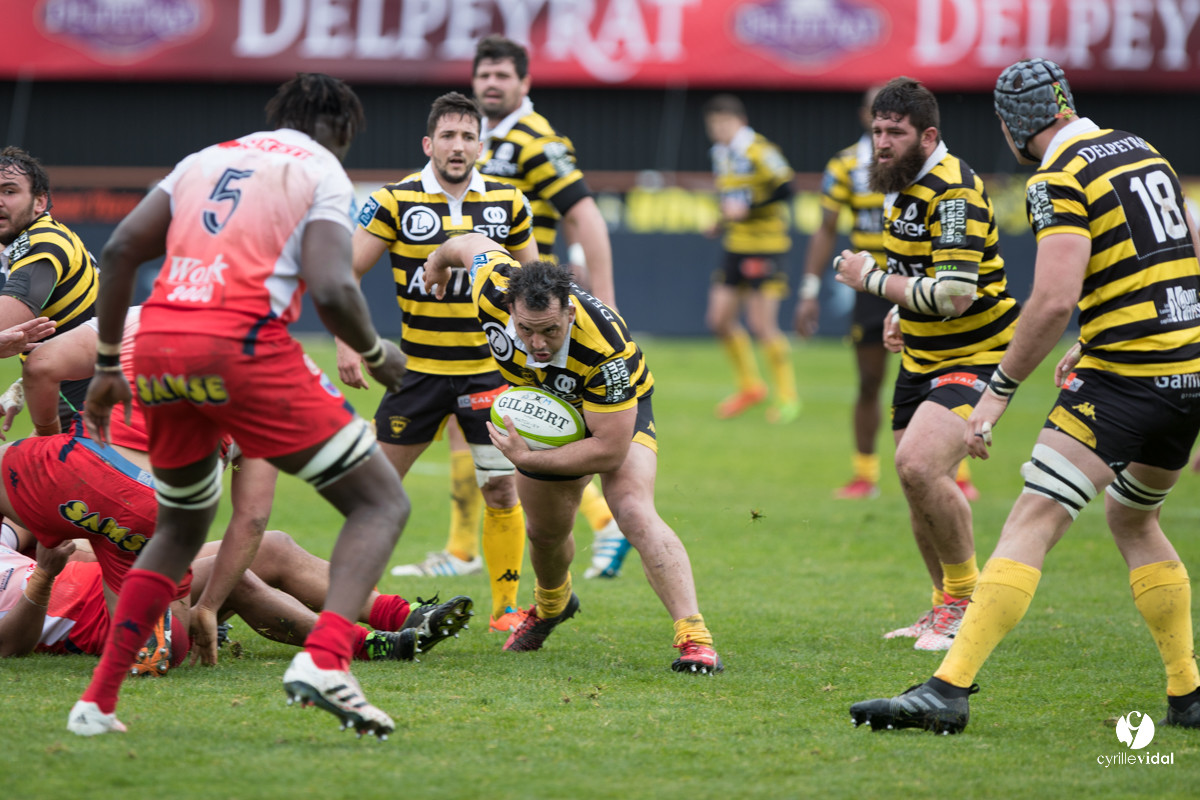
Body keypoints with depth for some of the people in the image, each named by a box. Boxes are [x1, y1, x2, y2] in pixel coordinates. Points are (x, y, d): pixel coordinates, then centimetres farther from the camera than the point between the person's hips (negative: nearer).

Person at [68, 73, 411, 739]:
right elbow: (330, 290, -8)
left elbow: (119, 250, 16)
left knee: (180, 528, 28)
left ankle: (97, 701, 18)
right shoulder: (322, 172, 9)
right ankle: (323, 660, -21)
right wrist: (377, 354, 11)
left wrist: (107, 365, 21)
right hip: (241, 345, -6)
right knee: (381, 505, 3)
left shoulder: (206, 159, 25)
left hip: (157, 345, 6)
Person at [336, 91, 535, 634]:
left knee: (501, 490, -3)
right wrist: (347, 342, -14)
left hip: (488, 370, 1)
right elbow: (346, 272, -3)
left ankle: (506, 607, 10)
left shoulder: (508, 203, 1)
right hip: (418, 368, -1)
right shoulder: (395, 202, -6)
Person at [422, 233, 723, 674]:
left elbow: (611, 450, -39)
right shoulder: (494, 289, -34)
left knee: (633, 511, -29)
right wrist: (439, 259, 14)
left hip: (618, 411, -5)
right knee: (545, 532, 19)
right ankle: (551, 605, 54)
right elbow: (477, 243, -9)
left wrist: (527, 459, -36)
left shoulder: (607, 349, -45)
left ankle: (694, 638, -32)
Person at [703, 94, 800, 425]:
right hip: (736, 246, 8)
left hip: (767, 247, -8)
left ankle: (787, 395, 5)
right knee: (720, 320, 5)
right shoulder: (720, 154, 12)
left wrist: (747, 209, -23)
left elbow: (784, 188, -22)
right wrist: (725, 219, 11)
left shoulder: (759, 151, -14)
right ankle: (750, 387, 21)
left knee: (762, 325, -9)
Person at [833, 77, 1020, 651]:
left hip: (975, 360, -9)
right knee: (916, 483, 11)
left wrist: (873, 279, -19)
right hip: (921, 360, 10)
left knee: (919, 465, -26)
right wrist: (904, 309, 12)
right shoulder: (901, 186, 8)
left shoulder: (954, 192, -21)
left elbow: (954, 295, -29)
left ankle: (966, 598, -10)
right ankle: (945, 608, 29)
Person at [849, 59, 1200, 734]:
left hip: (1127, 376, -8)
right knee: (1133, 518, 26)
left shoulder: (1059, 179, -9)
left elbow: (1055, 299, -19)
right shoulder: (1141, 151, 16)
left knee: (1034, 522, -12)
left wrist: (1000, 389, -11)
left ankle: (950, 690, -21)